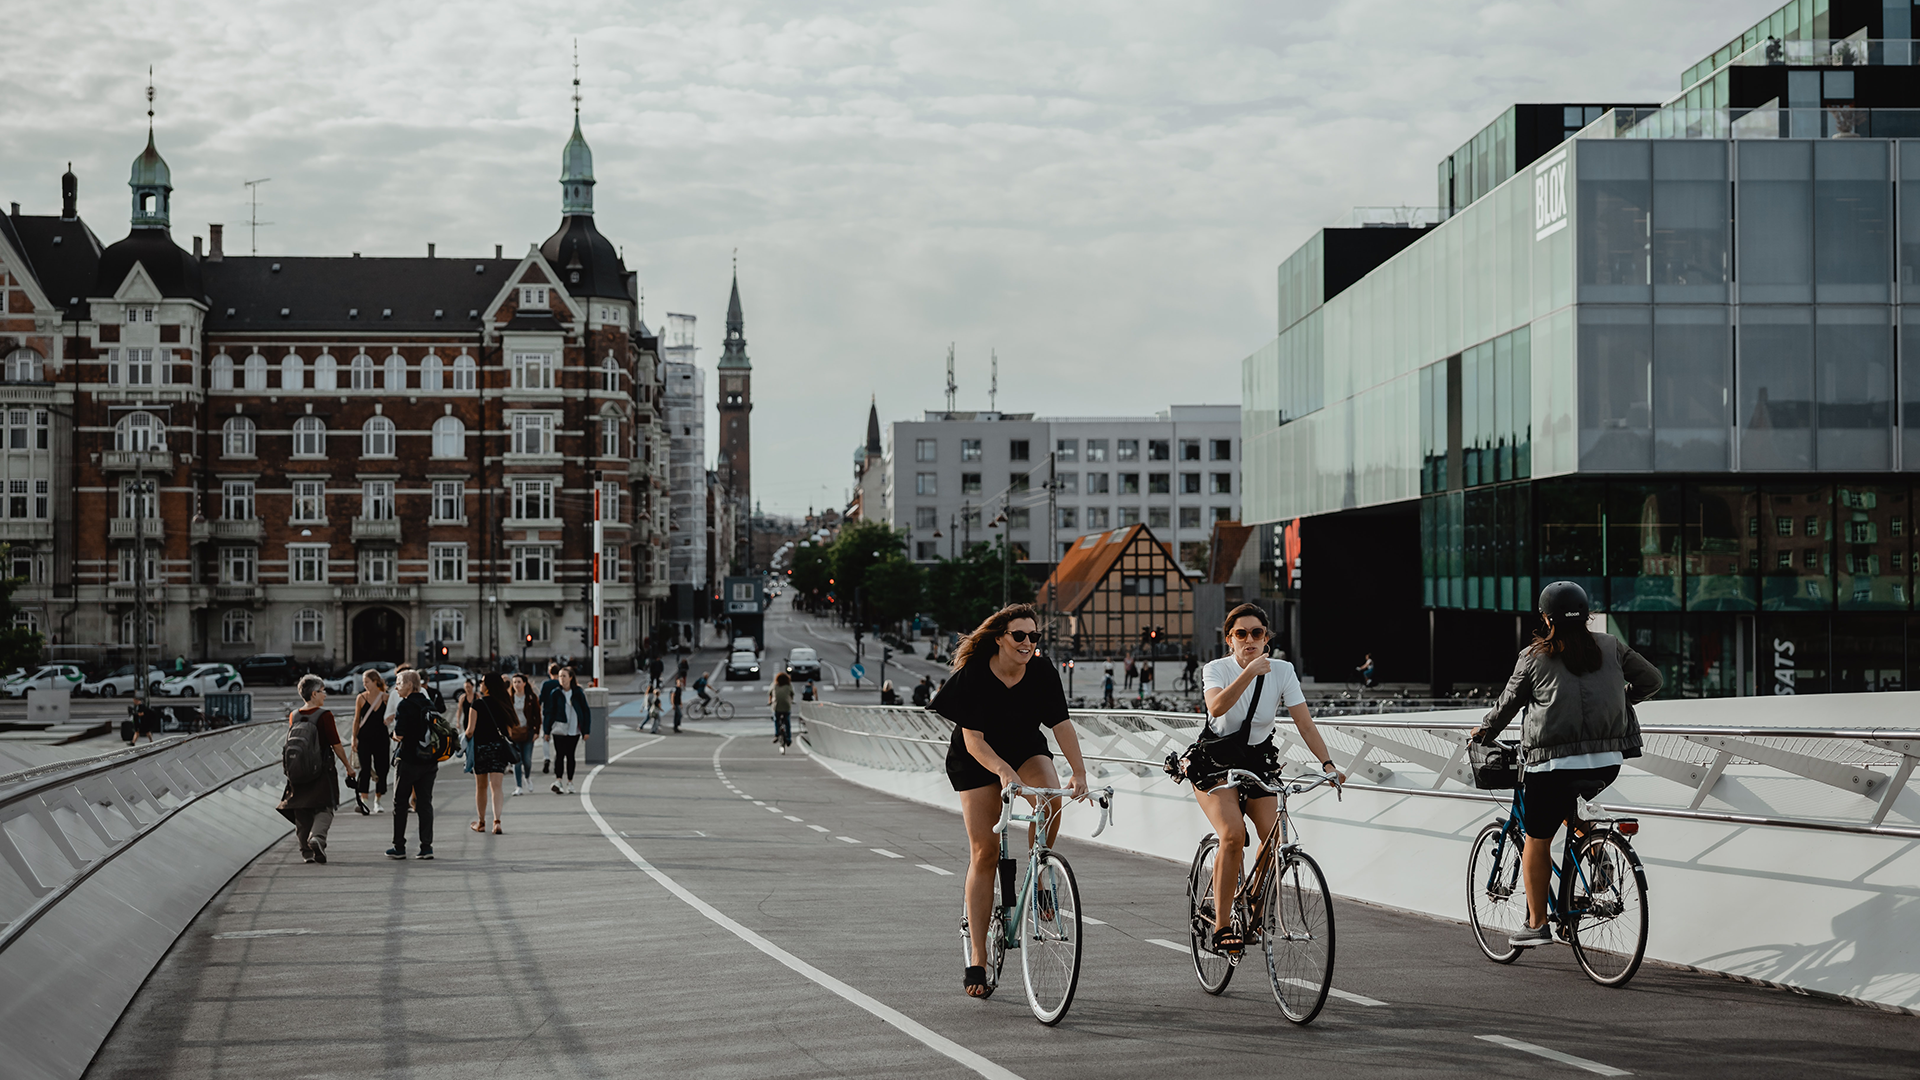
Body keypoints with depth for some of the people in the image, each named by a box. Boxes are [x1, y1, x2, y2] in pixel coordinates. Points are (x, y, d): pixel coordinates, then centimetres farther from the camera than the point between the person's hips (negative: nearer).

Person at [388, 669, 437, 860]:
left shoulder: (405, 705, -12)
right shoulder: (429, 705, 9)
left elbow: (399, 735, -16)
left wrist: (394, 734, 4)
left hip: (408, 760, -6)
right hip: (429, 762, 6)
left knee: (400, 804, 5)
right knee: (425, 803, 7)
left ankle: (399, 847, 7)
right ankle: (426, 847, 2)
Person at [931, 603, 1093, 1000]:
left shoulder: (1043, 673, -16)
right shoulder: (973, 675, -25)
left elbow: (1061, 725, -19)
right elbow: (973, 739, -28)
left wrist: (1079, 773, -32)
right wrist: (1004, 772, -45)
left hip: (1026, 749, 2)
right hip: (977, 760, -2)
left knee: (1050, 799, -32)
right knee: (984, 852, -7)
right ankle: (977, 960, -2)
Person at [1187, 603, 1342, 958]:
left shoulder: (1282, 672, -6)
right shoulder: (1216, 670, -13)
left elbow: (1305, 724, -12)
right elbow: (1217, 707, -35)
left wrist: (1328, 764, -25)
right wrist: (1250, 672, -44)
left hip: (1258, 762, 3)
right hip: (1215, 764, -3)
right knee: (1234, 835, -27)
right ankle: (1222, 926, -20)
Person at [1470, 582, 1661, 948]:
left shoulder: (1534, 657, -1)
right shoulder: (1611, 647, 7)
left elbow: (1508, 703, 10)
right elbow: (1651, 679, 14)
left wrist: (1483, 733, 28)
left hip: (1553, 763, -4)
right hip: (1607, 763, 4)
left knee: (1537, 839, 9)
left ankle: (1536, 924, 11)